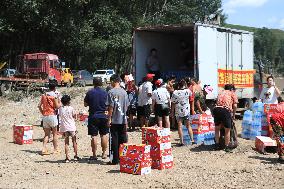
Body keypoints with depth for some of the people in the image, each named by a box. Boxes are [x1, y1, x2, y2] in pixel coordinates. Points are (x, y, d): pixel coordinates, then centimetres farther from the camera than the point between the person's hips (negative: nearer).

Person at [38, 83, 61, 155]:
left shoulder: (44, 95, 9)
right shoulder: (54, 95, -7)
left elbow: (39, 105, 7)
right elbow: (57, 106, -10)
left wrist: (43, 113, 14)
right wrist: (60, 103, 10)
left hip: (45, 116, 5)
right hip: (52, 115, -4)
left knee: (46, 134, 10)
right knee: (54, 133, 8)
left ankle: (44, 149, -4)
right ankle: (56, 149, 12)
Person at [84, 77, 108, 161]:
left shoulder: (90, 92, -6)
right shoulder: (105, 92, -3)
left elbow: (85, 104, 3)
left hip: (93, 116, -1)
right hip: (103, 116, 1)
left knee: (93, 136, 2)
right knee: (104, 135, 11)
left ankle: (94, 155, 4)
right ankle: (104, 153, 15)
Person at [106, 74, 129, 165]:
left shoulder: (111, 92, -9)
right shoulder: (124, 92, 6)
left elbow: (111, 107, -12)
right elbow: (127, 106, 10)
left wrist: (109, 119, -7)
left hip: (114, 120, -5)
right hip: (123, 119, 5)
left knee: (114, 140, 0)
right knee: (123, 139, 10)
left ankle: (115, 160, 3)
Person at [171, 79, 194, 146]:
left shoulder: (175, 92, -10)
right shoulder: (187, 91, -6)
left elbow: (173, 103, -6)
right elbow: (191, 94, 19)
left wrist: (172, 111, 3)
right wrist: (186, 87, 18)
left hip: (178, 111, -2)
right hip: (186, 111, 2)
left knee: (180, 127, 1)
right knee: (188, 126, 15)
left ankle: (181, 141, -3)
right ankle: (192, 139, 15)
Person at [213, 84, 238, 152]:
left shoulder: (221, 93, 29)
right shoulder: (232, 94, 18)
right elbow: (235, 106, 8)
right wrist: (233, 115, 19)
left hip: (216, 109, 4)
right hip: (226, 110, -4)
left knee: (217, 128, 21)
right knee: (227, 130, 11)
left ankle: (217, 145, 24)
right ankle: (227, 147, 16)